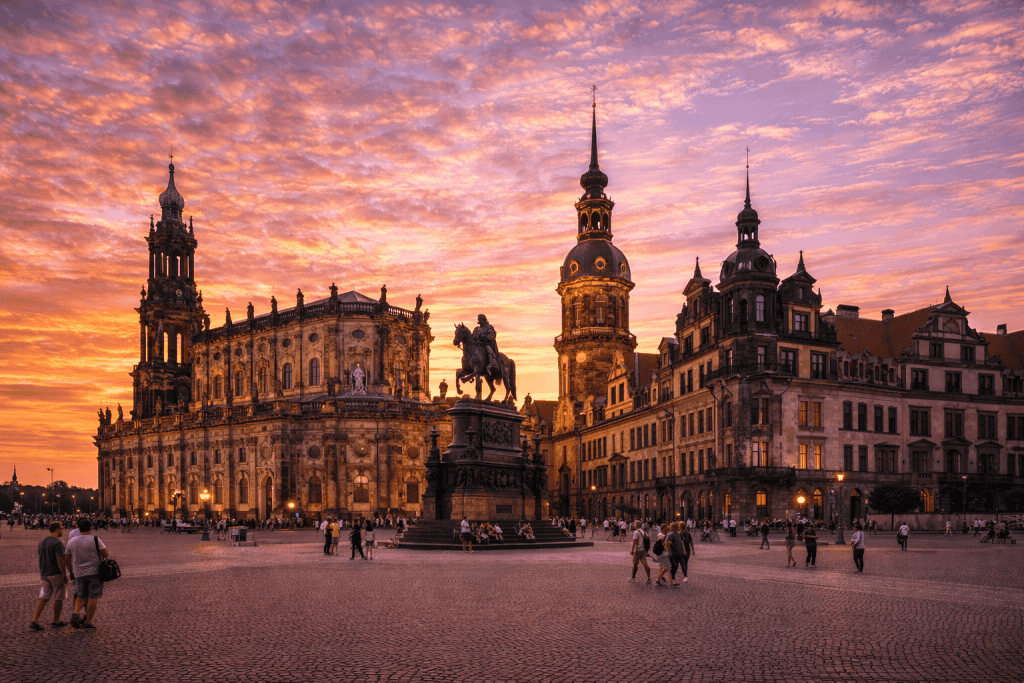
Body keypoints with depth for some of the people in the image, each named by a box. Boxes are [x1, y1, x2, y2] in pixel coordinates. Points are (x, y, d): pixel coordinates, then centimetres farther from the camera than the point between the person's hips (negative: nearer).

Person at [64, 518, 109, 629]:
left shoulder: (71, 542, 4)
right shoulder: (95, 540, -10)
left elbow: (66, 559, 11)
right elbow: (106, 554, -10)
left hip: (79, 574, 4)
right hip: (94, 572, -4)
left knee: (81, 596, 16)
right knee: (93, 598, 1)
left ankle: (75, 612, -10)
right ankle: (88, 622, 1)